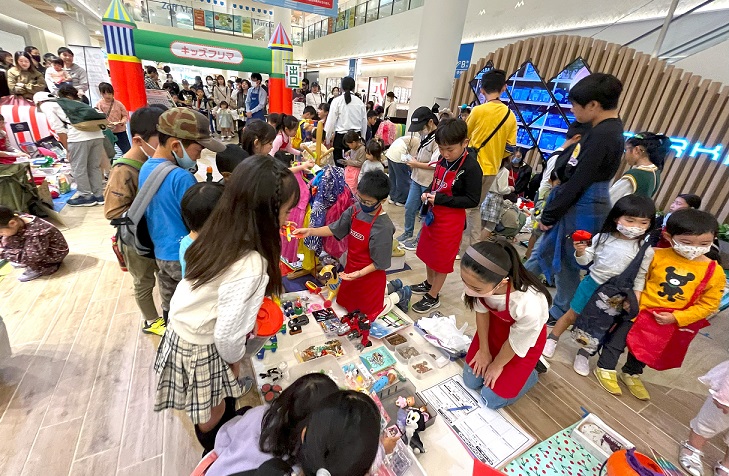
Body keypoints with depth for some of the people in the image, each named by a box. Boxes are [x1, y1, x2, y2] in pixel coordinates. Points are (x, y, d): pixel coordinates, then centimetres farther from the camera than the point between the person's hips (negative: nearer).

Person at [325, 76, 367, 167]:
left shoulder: (337, 101, -4)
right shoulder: (360, 102, 3)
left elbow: (331, 121, -4)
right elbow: (364, 122, 8)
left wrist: (327, 139, 4)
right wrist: (362, 139, 20)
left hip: (341, 136, -3)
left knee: (339, 164, 5)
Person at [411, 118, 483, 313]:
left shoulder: (471, 167, -20)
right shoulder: (443, 160, 1)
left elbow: (472, 200, -19)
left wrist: (440, 199, -24)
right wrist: (428, 193, -6)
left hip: (451, 221, -7)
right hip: (433, 214, 8)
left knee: (442, 259, 7)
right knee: (428, 251, 21)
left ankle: (433, 296, 25)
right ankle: (429, 283, 44)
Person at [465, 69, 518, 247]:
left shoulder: (478, 110, -11)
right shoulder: (511, 116, 4)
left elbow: (465, 136, 4)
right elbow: (510, 149, 5)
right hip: (492, 169, 6)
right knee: (474, 206, 20)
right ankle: (475, 244, 24)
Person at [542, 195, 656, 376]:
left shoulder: (645, 250, -11)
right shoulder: (602, 237, -10)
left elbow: (640, 276, -4)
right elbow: (585, 260, -4)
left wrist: (636, 298, -11)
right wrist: (580, 251, -24)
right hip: (591, 284, 0)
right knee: (572, 315, 11)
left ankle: (584, 353, 31)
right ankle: (552, 339, 29)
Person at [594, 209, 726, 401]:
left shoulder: (715, 274, -10)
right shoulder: (656, 256, -16)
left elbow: (708, 305, -5)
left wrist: (676, 317, -14)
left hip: (668, 323, 3)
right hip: (638, 311, -2)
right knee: (617, 341, 9)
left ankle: (631, 374, 46)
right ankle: (605, 369, 30)